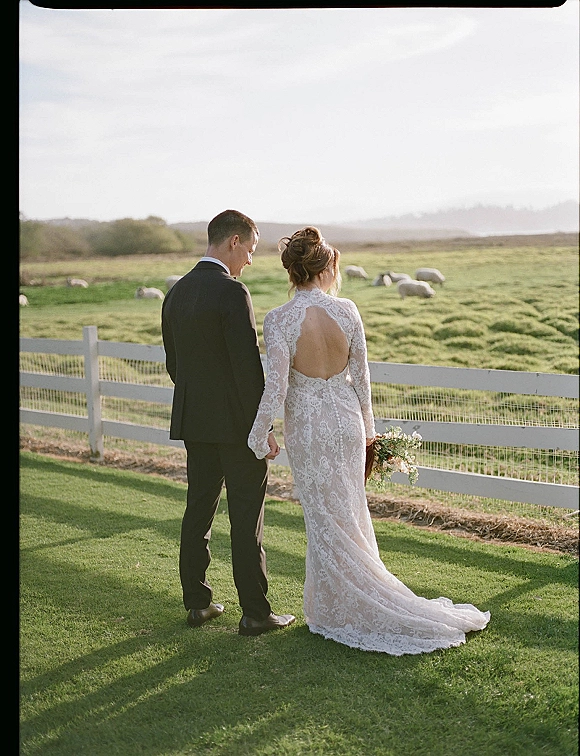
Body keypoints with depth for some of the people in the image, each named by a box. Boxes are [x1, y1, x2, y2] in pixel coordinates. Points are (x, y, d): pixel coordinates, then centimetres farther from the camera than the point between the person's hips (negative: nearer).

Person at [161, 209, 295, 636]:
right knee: (247, 520, 1)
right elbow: (249, 365, -19)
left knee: (198, 510, 14)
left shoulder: (176, 293, 7)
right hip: (236, 424, -7)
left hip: (192, 422, 8)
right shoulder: (232, 293, -17)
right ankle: (255, 613, 9)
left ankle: (197, 603, 24)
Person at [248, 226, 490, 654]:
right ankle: (331, 599, 32)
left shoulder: (279, 320, -16)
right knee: (348, 512, 17)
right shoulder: (347, 311, -7)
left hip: (306, 427, -3)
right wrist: (367, 425, 13)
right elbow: (360, 374, 0)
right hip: (347, 420, 3)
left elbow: (276, 385, -18)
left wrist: (258, 436, -6)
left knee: (326, 519, 9)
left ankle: (340, 613, 19)